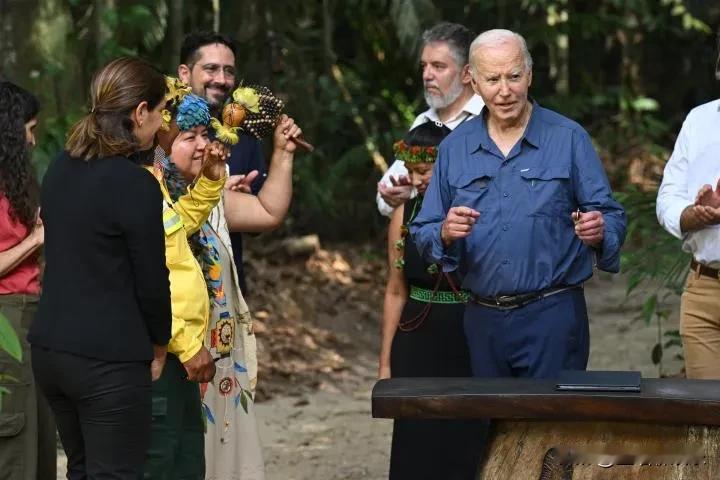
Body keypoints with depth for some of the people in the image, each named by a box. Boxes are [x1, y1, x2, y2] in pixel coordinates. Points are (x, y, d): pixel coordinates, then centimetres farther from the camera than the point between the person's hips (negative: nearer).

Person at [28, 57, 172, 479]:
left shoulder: (62, 168, 7)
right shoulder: (137, 186, -16)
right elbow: (151, 281, -10)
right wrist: (158, 345, 6)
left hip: (49, 347, 8)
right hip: (109, 362, -8)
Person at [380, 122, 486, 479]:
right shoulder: (405, 215, 3)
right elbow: (396, 293, 9)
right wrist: (385, 363, 8)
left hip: (469, 344, -3)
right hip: (418, 345, 3)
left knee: (466, 444, 0)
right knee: (418, 441, 3)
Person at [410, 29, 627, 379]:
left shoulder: (569, 139, 0)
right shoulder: (455, 148, 8)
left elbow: (611, 218, -2)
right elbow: (423, 233, 7)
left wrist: (598, 231, -25)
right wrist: (445, 234, -15)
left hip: (553, 314, -3)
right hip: (482, 320, 3)